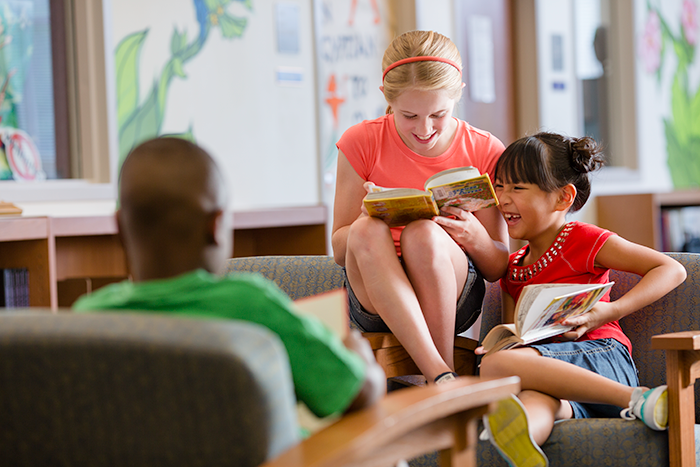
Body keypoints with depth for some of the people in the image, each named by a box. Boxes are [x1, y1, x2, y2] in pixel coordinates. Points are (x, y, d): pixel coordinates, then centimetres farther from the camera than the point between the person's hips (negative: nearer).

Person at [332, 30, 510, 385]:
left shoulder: (484, 152, -2)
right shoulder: (362, 142, -2)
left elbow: (497, 269, 2)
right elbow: (339, 250, 1)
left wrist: (474, 237, -22)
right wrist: (366, 219, -22)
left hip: (453, 298, -1)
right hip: (374, 301, 1)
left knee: (423, 233, -33)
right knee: (367, 231, -33)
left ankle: (444, 368, -24)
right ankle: (440, 377, -42)